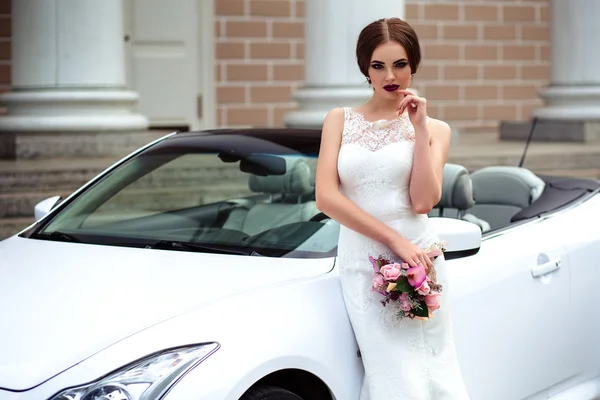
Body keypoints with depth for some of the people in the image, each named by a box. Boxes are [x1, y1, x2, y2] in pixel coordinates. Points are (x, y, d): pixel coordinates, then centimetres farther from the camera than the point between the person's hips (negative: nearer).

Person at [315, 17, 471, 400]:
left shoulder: (434, 129, 7)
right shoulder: (340, 120, 9)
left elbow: (423, 201, -8)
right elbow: (326, 197, -4)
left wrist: (420, 129, -8)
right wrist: (393, 239, -11)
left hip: (416, 255, 0)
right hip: (361, 262, 0)